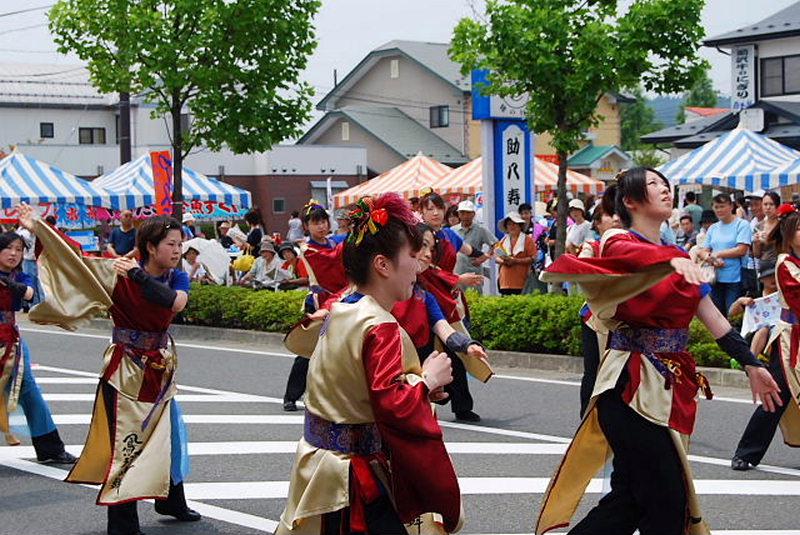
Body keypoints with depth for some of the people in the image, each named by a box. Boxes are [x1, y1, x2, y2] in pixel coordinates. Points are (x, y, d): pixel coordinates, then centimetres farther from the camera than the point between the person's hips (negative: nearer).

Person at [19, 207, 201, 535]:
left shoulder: (178, 278, -2)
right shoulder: (121, 272, -13)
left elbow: (175, 302, -23)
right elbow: (75, 260, -17)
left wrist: (140, 276, -30)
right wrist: (37, 228, -22)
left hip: (160, 368, 5)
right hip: (125, 368, -5)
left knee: (167, 434, 18)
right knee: (125, 441, -7)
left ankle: (171, 502, 38)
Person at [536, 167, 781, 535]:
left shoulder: (680, 259, 17)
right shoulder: (619, 241, -5)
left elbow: (712, 317, 17)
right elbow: (627, 254, -31)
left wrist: (751, 365, 12)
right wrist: (672, 260, -50)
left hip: (671, 385, 7)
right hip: (632, 384, -7)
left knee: (632, 496, 8)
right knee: (667, 500, -9)